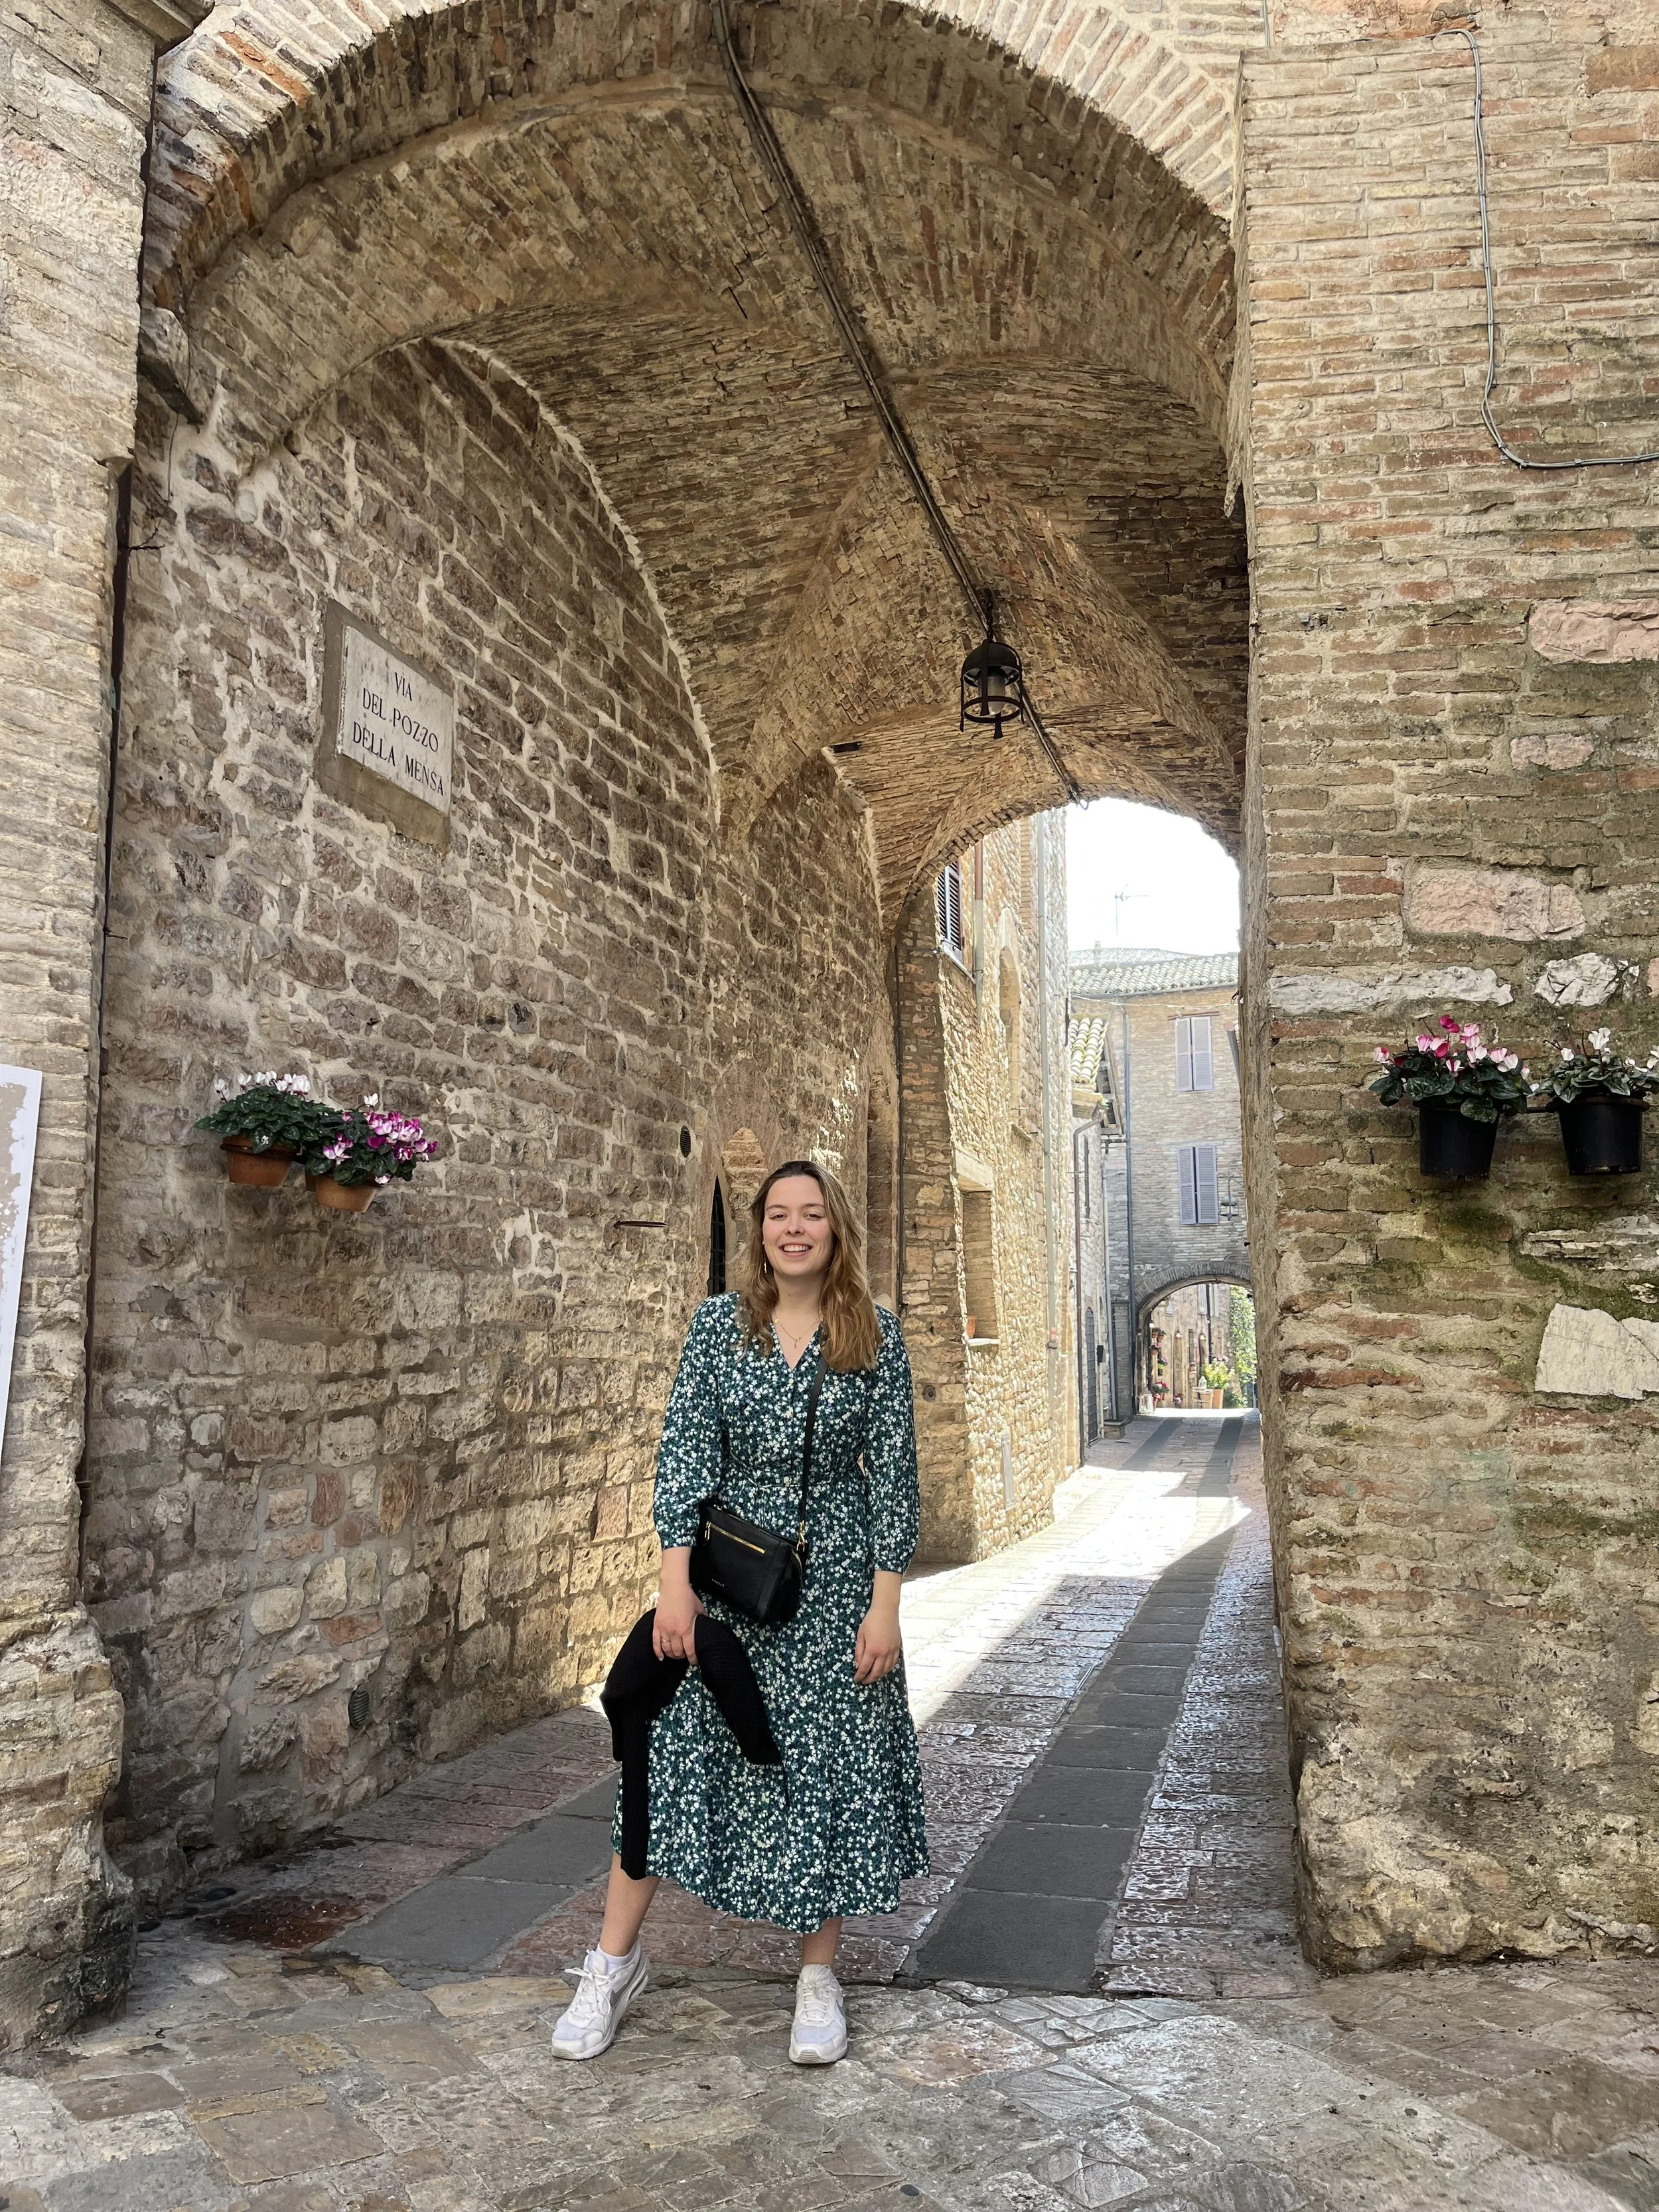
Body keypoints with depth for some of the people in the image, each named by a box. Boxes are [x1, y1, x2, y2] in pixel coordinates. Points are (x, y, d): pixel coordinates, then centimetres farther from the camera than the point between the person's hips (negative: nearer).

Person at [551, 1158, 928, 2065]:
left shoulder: (876, 1336, -3)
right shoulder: (718, 1324, -1)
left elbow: (894, 1471, -3)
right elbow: (685, 1450, -4)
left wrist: (884, 1603, -7)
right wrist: (675, 1580, -12)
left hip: (834, 1580, 0)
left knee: (828, 1766, 6)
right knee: (672, 1751, 2)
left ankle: (818, 1976, 23)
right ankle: (613, 1964, 18)